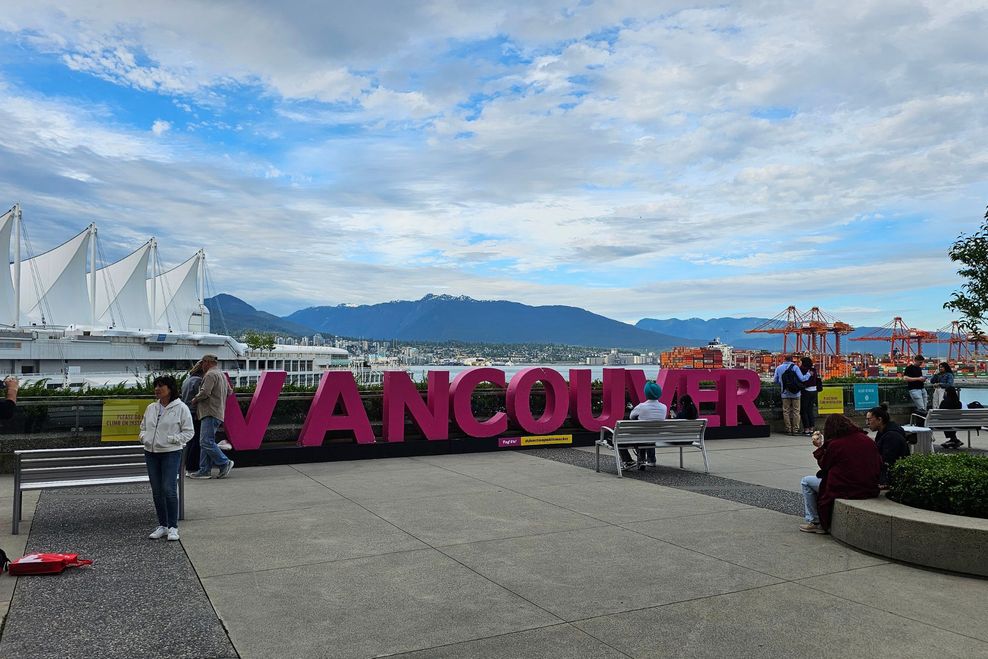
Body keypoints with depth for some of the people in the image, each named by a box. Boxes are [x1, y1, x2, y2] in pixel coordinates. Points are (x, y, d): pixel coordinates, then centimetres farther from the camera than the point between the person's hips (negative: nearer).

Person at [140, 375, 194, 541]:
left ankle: (173, 527, 0)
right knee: (157, 491, 10)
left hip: (171, 453, -6)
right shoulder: (151, 408, 12)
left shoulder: (181, 408, -6)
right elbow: (143, 426, 24)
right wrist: (144, 437, 4)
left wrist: (172, 439, -16)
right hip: (151, 453, 6)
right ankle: (162, 526, 21)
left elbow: (188, 432, -5)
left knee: (169, 490, -11)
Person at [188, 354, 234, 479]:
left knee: (206, 442, -12)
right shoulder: (222, 375, 23)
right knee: (205, 443, 9)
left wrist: (195, 399, -2)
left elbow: (205, 393, -18)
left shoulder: (210, 374, -9)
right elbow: (229, 392, 28)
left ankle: (225, 463, -9)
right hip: (218, 412, 10)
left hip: (210, 413, -10)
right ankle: (205, 470, 8)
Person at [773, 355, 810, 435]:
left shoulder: (779, 368, 2)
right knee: (796, 411, 5)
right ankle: (795, 429, 5)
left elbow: (775, 380, 6)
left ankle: (788, 429, 8)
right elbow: (802, 379, -13)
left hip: (785, 393, 3)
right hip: (795, 393, -2)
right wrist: (808, 375, 3)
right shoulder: (794, 367, -9)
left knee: (786, 411, 8)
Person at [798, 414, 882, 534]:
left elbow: (824, 465, 2)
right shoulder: (868, 440, 2)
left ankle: (814, 522, 15)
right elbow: (879, 465, 8)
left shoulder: (834, 444, -14)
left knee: (806, 481, 13)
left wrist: (820, 447, 13)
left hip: (846, 491, -7)